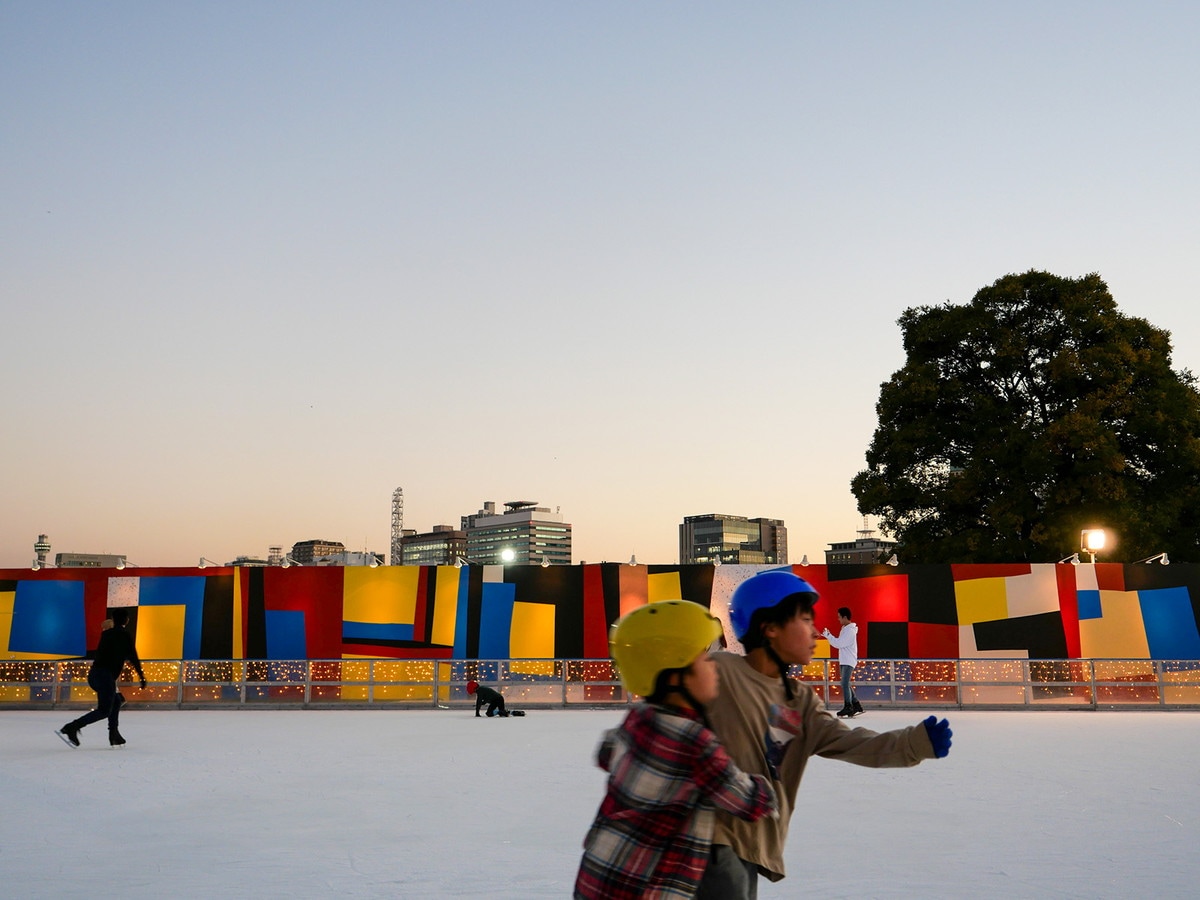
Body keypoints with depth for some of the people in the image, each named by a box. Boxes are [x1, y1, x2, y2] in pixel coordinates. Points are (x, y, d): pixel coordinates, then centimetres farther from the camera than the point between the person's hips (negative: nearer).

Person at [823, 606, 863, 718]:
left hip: (849, 661, -10)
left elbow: (839, 644, -20)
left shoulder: (850, 630, -16)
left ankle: (848, 707, -10)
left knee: (845, 684, -12)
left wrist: (828, 635, -11)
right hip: (843, 661, 10)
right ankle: (856, 705, 18)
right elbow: (839, 643, 15)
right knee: (847, 684, 12)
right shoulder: (845, 629, 15)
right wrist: (828, 636, 6)